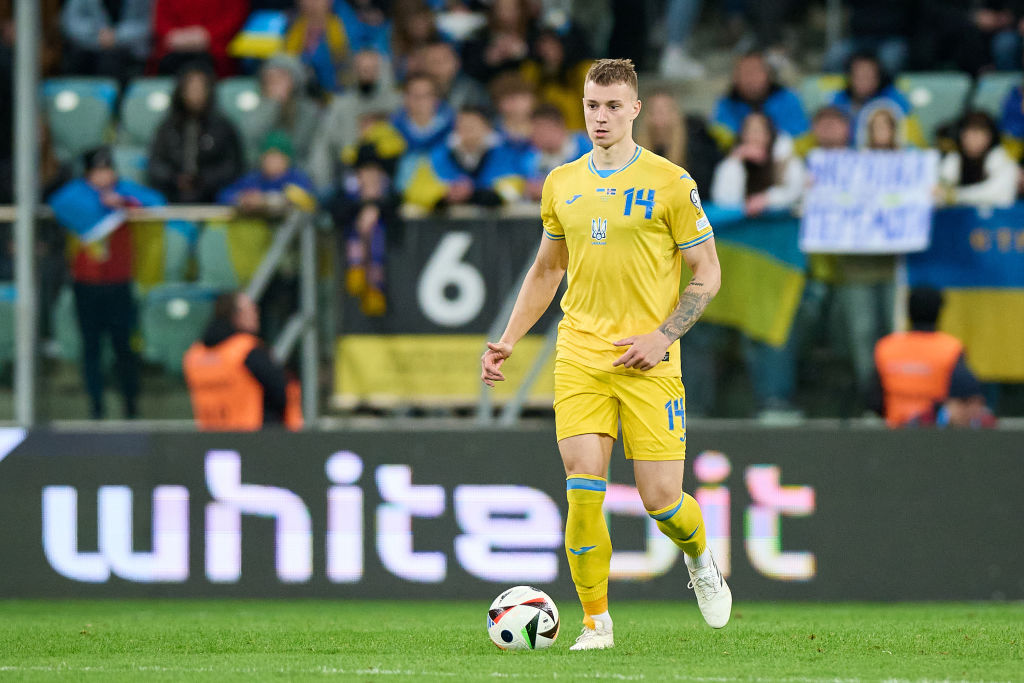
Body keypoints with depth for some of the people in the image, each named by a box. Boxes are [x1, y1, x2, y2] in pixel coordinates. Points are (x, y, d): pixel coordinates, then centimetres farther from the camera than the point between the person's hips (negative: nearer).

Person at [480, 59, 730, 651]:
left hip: (648, 361, -3)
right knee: (583, 489, -10)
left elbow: (707, 274, 1)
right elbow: (546, 270, 24)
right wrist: (508, 341, 15)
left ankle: (700, 558, 30)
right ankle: (596, 624, 0)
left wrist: (662, 337, -12)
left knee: (662, 499, -5)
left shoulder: (670, 182, -2)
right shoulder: (562, 184, 11)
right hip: (580, 357, 3)